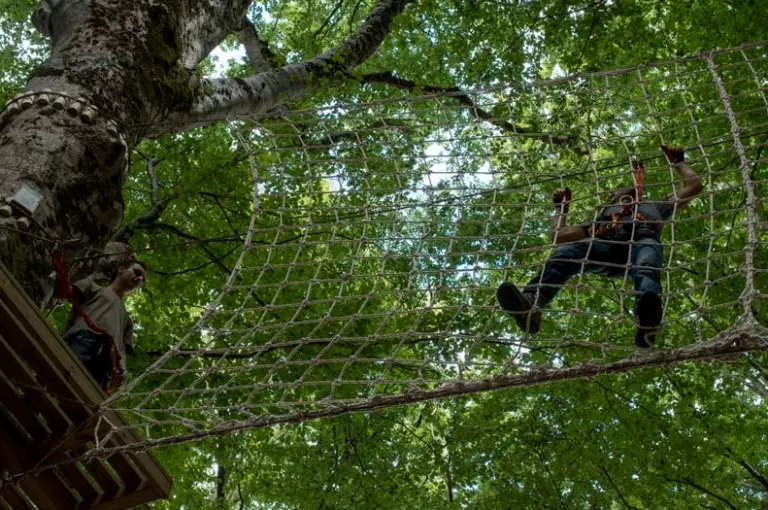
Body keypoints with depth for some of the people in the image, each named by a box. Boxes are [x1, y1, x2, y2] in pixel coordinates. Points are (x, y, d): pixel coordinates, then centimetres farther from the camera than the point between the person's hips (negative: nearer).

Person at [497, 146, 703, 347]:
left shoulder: (654, 207, 48)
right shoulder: (601, 218, 47)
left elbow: (694, 185, 48)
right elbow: (558, 234, 44)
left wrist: (678, 162, 54)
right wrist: (561, 207, 53)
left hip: (644, 240, -1)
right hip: (606, 245, 1)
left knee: (646, 268, -42)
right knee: (564, 254, -35)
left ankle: (646, 321, -76)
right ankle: (530, 305, -62)